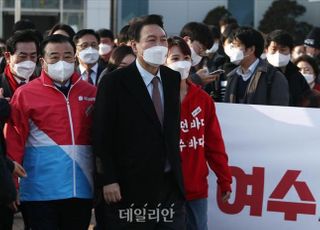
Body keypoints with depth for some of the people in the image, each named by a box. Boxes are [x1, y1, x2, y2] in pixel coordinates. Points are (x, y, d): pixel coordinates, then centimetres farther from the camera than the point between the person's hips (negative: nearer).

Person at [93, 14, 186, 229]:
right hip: (130, 187, -5)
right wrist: (109, 180, -13)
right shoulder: (114, 82, -7)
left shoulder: (173, 79, 9)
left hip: (170, 187, 5)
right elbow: (103, 136, -8)